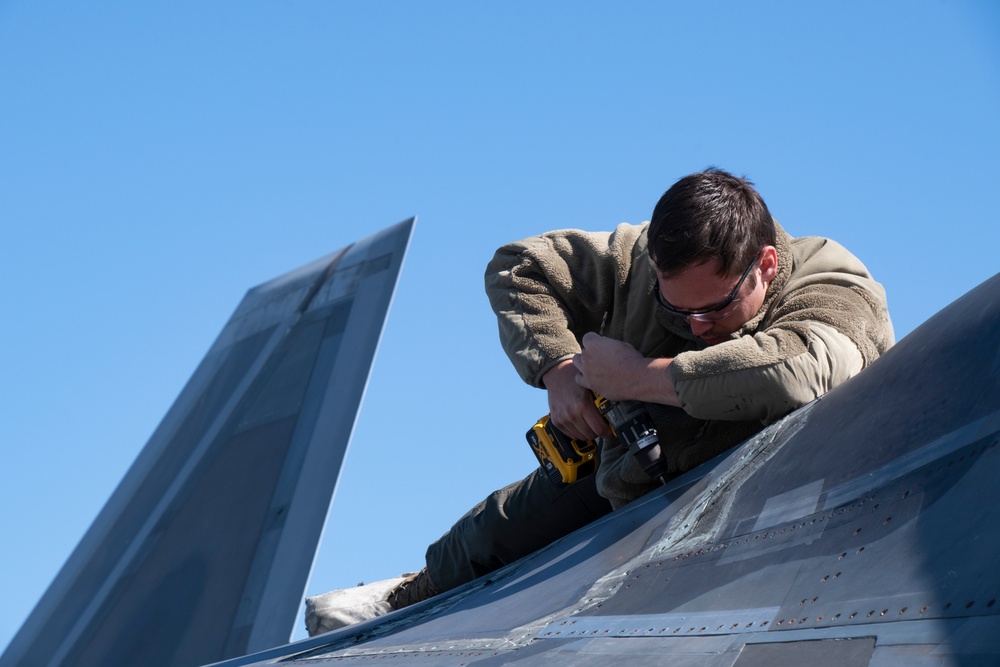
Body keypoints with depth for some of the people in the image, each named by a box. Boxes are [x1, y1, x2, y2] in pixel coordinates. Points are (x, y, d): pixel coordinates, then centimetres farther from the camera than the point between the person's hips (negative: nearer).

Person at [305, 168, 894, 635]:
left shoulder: (838, 295, -33)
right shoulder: (642, 261, -19)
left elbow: (791, 372, -56)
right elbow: (522, 267, -6)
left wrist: (634, 377, -44)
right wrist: (559, 369, -26)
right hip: (627, 486, 4)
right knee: (496, 534, 8)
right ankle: (419, 594, 44)